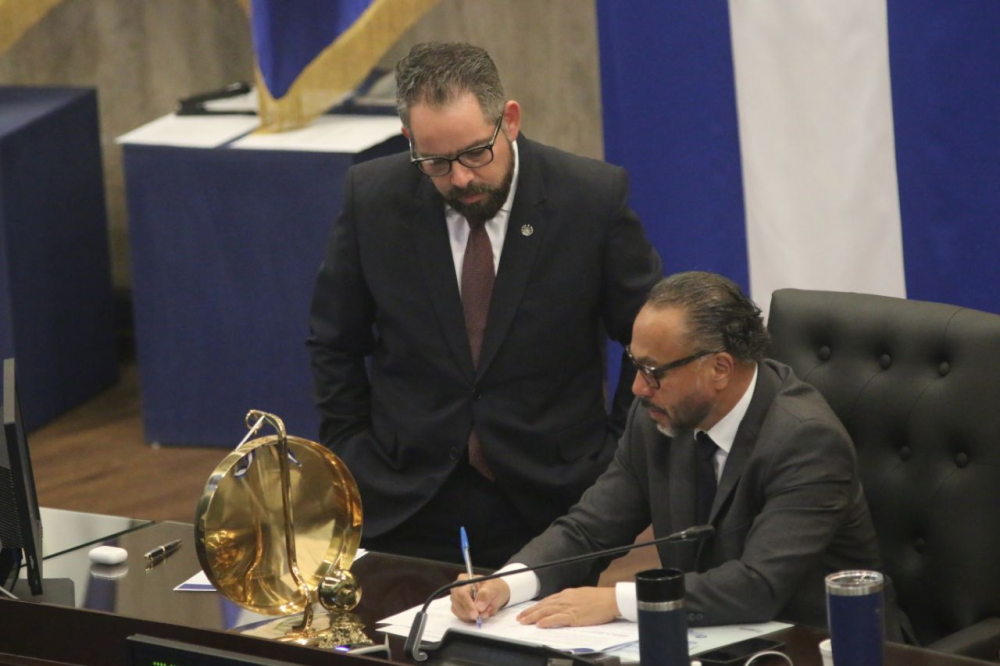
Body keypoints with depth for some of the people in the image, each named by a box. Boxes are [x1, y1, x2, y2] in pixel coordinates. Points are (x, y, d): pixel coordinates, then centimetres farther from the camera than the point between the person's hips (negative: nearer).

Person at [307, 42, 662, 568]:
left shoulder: (593, 198, -9)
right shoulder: (372, 198, -4)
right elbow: (333, 343, 9)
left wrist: (615, 453, -1)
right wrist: (352, 453, 3)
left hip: (549, 507, -1)